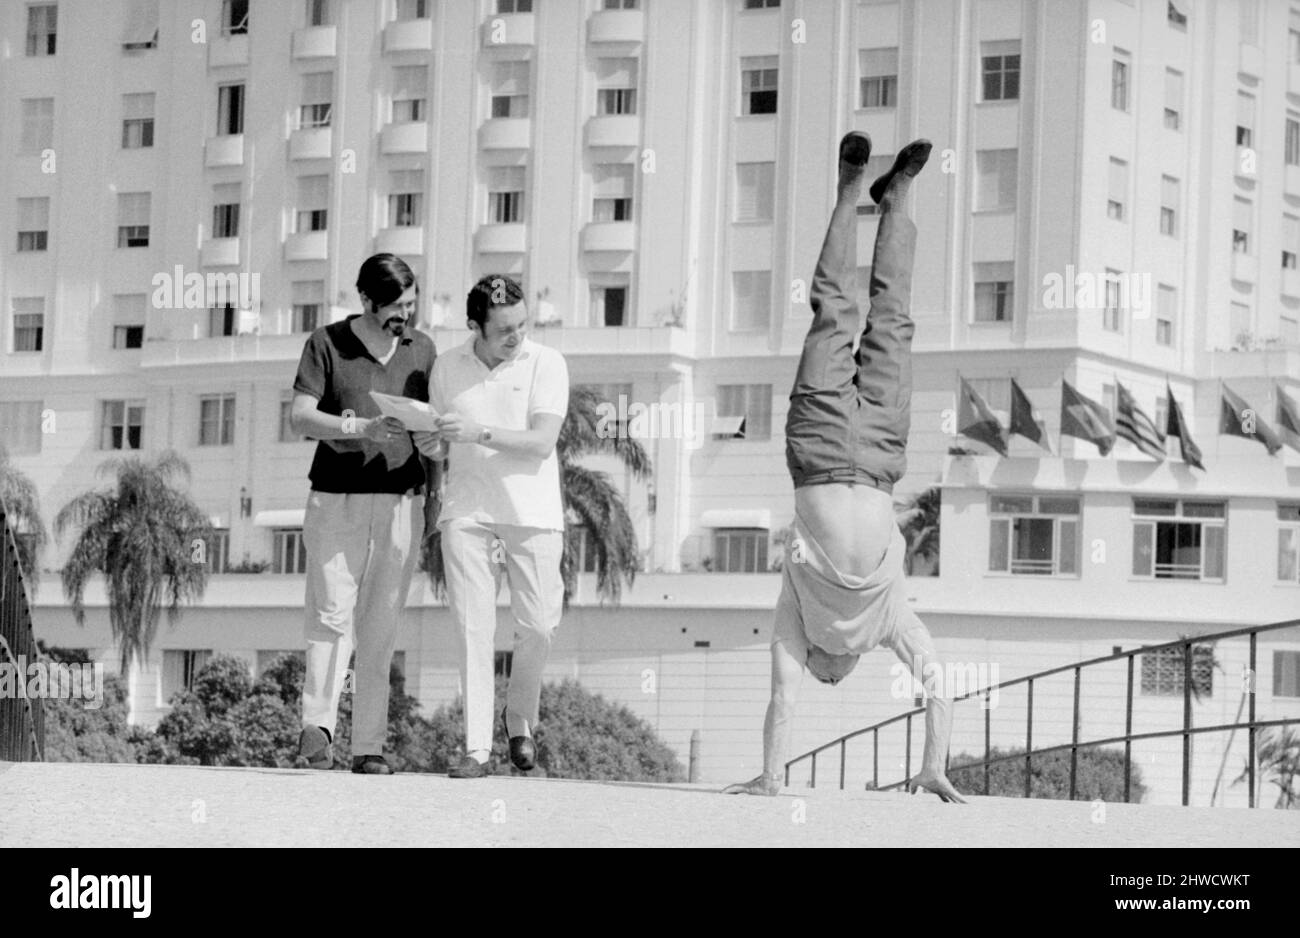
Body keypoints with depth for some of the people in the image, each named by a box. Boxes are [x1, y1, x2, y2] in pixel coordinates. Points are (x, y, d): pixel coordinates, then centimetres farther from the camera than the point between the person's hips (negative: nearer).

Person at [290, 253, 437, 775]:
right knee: (332, 611, -14)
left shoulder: (422, 349, 12)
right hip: (336, 496, -2)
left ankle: (369, 747, 0)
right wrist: (361, 428, -21)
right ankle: (317, 724, -16)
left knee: (381, 624, 0)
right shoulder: (327, 344, 1)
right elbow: (300, 418, -7)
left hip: (401, 497, 3)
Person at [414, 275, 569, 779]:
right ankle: (476, 747, -7)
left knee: (537, 625, -2)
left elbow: (541, 443, -12)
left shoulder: (545, 364, -2)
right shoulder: (448, 368, 8)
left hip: (531, 512, -1)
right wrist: (428, 444, -7)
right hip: (467, 511, 1)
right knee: (473, 627, -7)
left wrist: (479, 433, -22)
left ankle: (520, 718, 25)